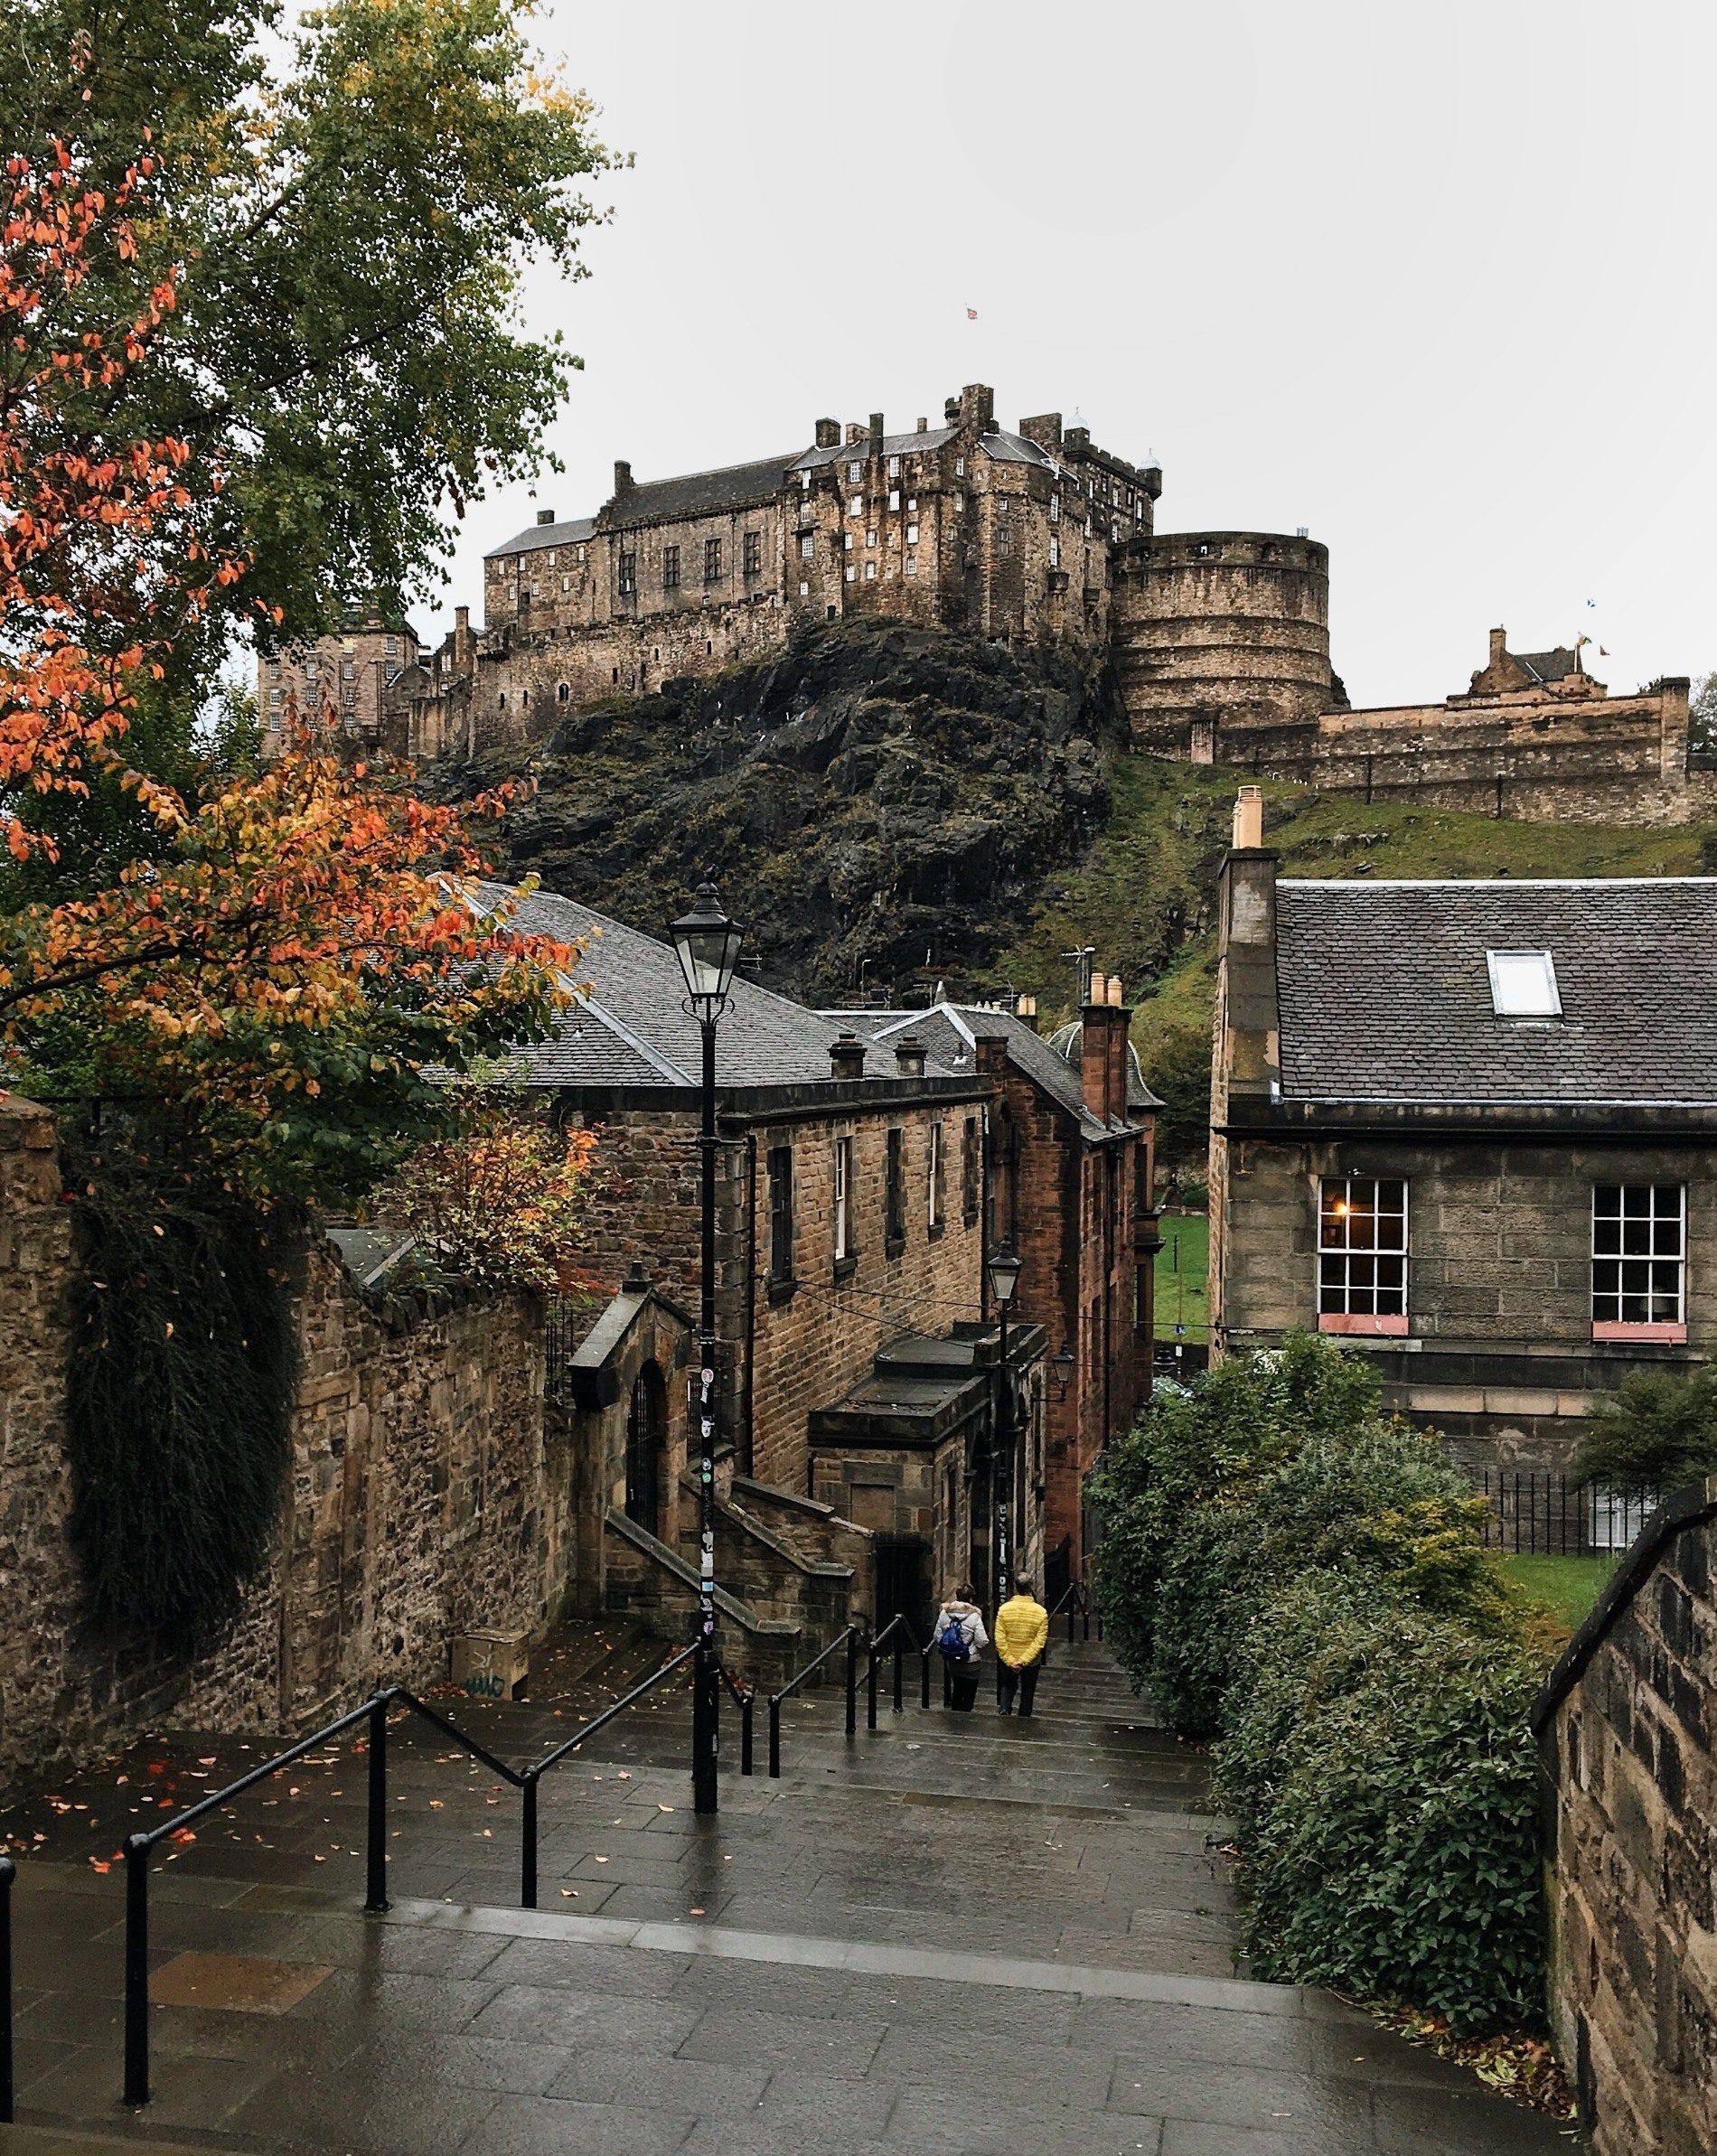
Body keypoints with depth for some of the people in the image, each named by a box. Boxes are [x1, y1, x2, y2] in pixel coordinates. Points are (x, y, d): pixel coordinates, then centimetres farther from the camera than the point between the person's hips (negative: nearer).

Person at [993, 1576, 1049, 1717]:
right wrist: (1024, 1660, -17)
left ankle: (1004, 1709, -2)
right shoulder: (1041, 1612, -13)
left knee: (1007, 1687, 22)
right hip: (1032, 1663, 0)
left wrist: (1010, 1661, -11)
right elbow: (1040, 1641, -17)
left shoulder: (1004, 1609, -12)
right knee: (1027, 1694, 18)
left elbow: (1000, 1639, -14)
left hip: (1007, 1661, 0)